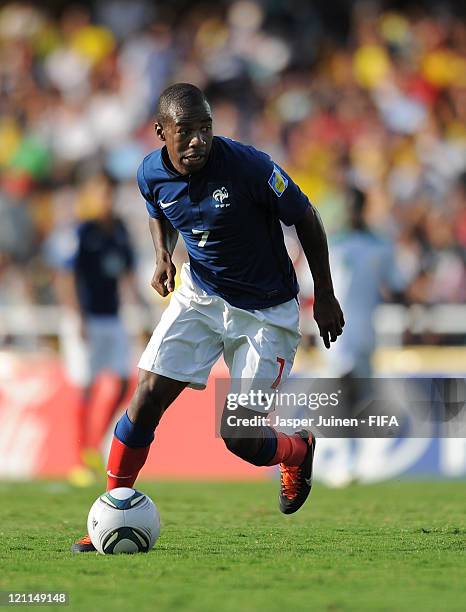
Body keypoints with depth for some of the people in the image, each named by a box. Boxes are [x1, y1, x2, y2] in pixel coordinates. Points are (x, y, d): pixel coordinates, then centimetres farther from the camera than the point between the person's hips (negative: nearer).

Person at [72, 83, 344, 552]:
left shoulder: (249, 166, -26)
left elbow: (305, 218, -11)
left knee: (239, 438, -5)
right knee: (147, 398, -9)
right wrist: (162, 255, -6)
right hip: (200, 297, 4)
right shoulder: (152, 174, -11)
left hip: (267, 311, -4)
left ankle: (298, 451, 31)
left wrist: (325, 296, -7)